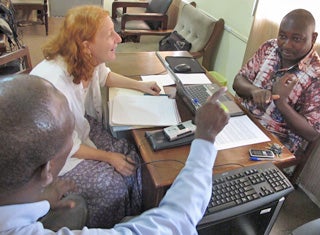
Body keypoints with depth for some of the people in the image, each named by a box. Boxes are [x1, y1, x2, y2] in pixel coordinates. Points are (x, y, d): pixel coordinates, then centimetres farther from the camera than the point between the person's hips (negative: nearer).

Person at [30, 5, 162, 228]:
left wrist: (139, 85, 6)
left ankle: (134, 216, 18)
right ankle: (103, 228, 15)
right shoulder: (55, 84, -37)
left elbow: (103, 75, 14)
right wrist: (108, 157, -15)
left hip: (83, 128, 8)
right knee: (112, 184, -17)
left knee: (132, 156, -5)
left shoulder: (87, 61, -14)